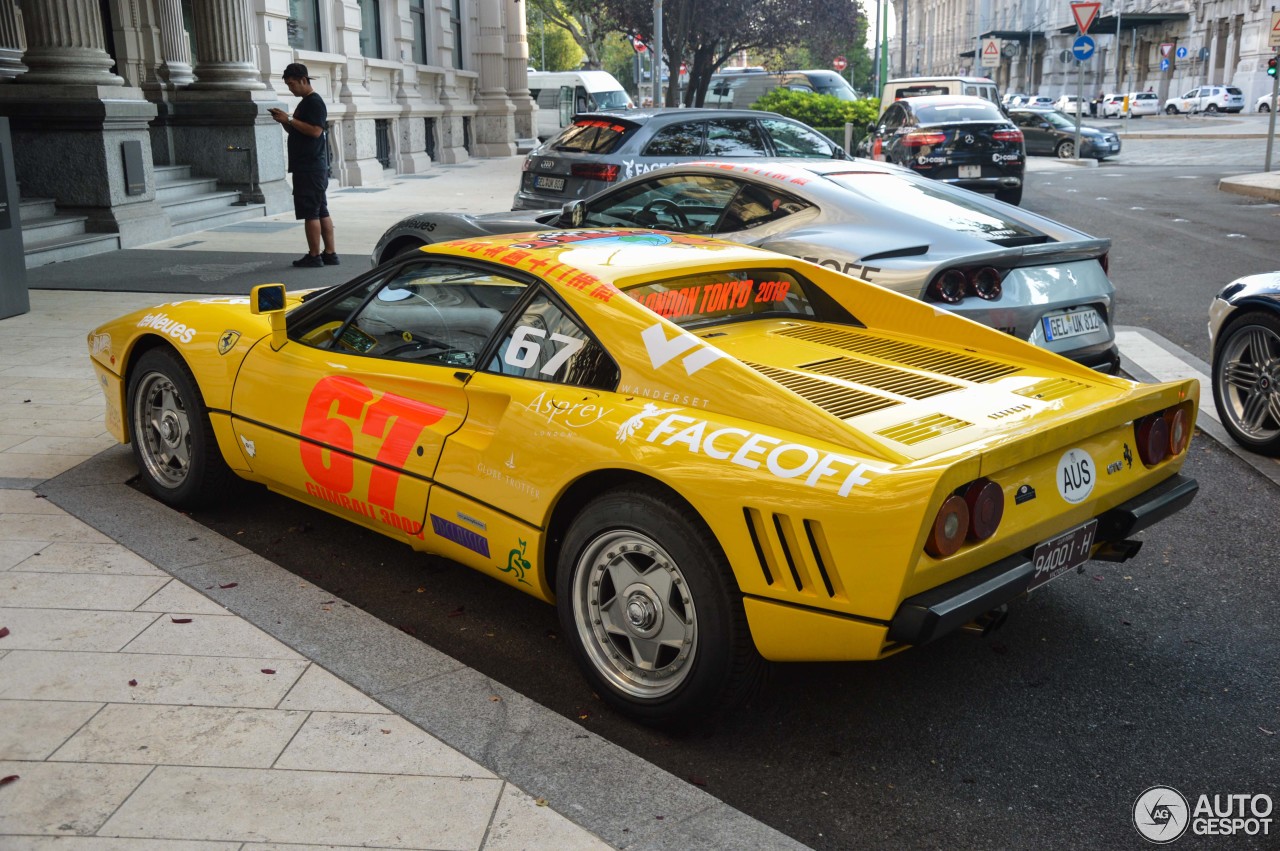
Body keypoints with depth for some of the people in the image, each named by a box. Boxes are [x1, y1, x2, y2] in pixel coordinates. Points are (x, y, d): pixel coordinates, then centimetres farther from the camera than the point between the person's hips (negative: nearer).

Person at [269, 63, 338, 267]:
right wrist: (284, 121, 8)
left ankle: (314, 256, -6)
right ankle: (330, 254, 11)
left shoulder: (315, 102, -10)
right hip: (306, 165, 10)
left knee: (310, 212, -8)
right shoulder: (305, 103, 20)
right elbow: (295, 132, 26)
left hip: (311, 167, -10)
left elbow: (315, 130, -22)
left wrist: (289, 120, -18)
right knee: (321, 211, 9)